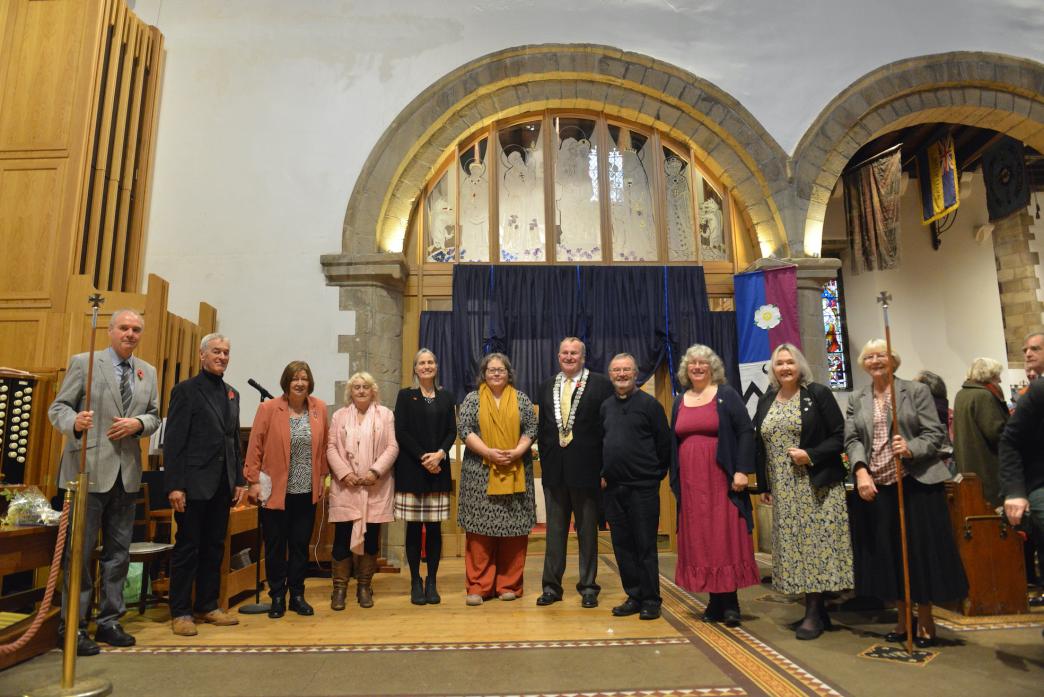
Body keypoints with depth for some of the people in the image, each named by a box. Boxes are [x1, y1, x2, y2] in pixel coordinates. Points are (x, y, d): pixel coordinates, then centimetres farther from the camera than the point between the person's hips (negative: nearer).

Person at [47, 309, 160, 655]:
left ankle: (109, 621, 22)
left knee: (119, 550, 11)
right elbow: (58, 407, -3)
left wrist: (138, 423, -8)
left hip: (127, 471, 5)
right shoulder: (83, 362, -1)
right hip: (89, 469, -5)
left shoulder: (148, 372, 13)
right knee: (80, 550, 0)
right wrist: (74, 421, -25)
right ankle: (74, 625, 12)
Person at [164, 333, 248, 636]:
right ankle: (180, 612, 14)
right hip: (194, 483, -6)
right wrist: (174, 485, -15)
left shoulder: (232, 394, 13)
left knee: (214, 547, 12)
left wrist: (239, 480, 10)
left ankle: (208, 605, 22)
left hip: (222, 485, 6)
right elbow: (173, 441, -10)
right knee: (187, 548, 3)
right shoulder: (185, 390, -5)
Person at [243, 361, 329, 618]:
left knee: (301, 544, 10)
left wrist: (321, 476, 7)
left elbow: (322, 446, 7)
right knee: (275, 546, 8)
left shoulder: (319, 408, 2)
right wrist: (253, 481, -7)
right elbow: (255, 446, -6)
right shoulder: (268, 408, -7)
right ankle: (277, 597, 22)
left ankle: (297, 595, 24)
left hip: (307, 491, 3)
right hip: (276, 490, -2)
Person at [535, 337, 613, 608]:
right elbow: (543, 427, 14)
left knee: (587, 530, 8)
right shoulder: (547, 386, 11)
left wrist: (605, 467, -10)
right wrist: (545, 459, 6)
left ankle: (588, 587, 21)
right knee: (554, 530, 11)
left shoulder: (600, 384, -4)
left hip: (586, 467, -4)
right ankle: (551, 586, 22)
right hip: (554, 468, 4)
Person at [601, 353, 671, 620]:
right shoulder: (606, 406, 11)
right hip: (612, 488, 5)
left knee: (645, 546, 1)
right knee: (622, 545, 10)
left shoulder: (649, 404, -4)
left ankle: (651, 600, 13)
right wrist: (602, 474, 9)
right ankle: (634, 596, 22)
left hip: (643, 487, -5)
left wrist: (656, 474, 0)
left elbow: (664, 443, -2)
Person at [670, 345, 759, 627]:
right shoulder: (680, 402, 13)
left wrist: (742, 470, -14)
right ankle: (716, 600, 14)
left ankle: (730, 602, 5)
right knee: (700, 540, 5)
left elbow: (746, 432, -6)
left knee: (726, 538, -3)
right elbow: (673, 442, 15)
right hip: (691, 482, 4)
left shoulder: (727, 395, 0)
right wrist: (675, 479, 10)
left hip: (721, 479, -4)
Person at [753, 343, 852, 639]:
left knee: (815, 543, -4)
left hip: (816, 485, -5)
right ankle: (815, 609, 18)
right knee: (793, 546, 7)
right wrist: (764, 486, 10)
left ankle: (814, 612, 7)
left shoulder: (818, 394, -3)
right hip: (783, 490, 5)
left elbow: (839, 436, -6)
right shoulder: (765, 402, 11)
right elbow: (759, 446, 13)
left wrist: (811, 455, -19)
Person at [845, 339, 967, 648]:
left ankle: (925, 620, 21)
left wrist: (911, 449, -23)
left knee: (920, 551, 3)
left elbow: (935, 433, -4)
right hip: (875, 485, 3)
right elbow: (852, 439, 1)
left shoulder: (917, 390, 2)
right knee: (888, 554, 9)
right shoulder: (856, 399, 10)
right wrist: (861, 470, -15)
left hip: (916, 483, -3)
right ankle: (903, 619, 24)